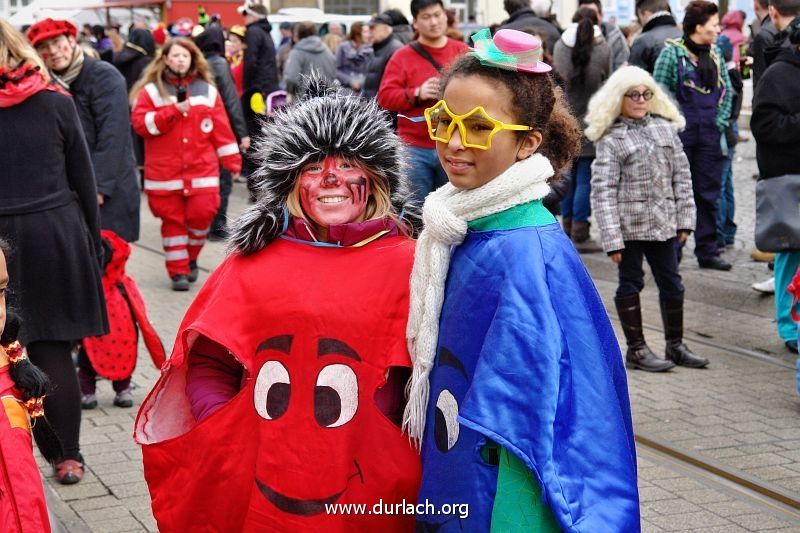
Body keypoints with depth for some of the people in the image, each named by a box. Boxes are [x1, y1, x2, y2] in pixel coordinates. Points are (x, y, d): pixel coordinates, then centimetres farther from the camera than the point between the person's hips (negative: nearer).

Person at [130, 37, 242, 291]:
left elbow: (221, 129, 7)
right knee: (172, 220, 2)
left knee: (201, 214, -8)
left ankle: (191, 258, 18)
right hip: (165, 172, -1)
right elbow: (140, 123, -9)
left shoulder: (207, 90, 8)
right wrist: (173, 110, -16)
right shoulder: (151, 90, 2)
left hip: (201, 169, 1)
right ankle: (178, 270, 12)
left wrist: (232, 161, 2)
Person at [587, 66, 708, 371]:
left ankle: (675, 345, 25)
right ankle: (636, 349, 16)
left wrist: (685, 218, 3)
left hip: (663, 222, 4)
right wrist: (612, 238, -15)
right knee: (630, 284, 6)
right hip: (629, 225, -4)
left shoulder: (665, 128, 8)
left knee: (671, 283, 11)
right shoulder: (611, 139, -6)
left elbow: (682, 175, 10)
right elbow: (602, 190, -10)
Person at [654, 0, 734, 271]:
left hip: (709, 136, 5)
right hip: (680, 135, -5)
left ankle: (707, 251, 15)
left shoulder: (715, 53, 10)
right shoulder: (672, 52, -7)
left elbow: (727, 90, 15)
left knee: (708, 194, 8)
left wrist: (720, 121, 5)